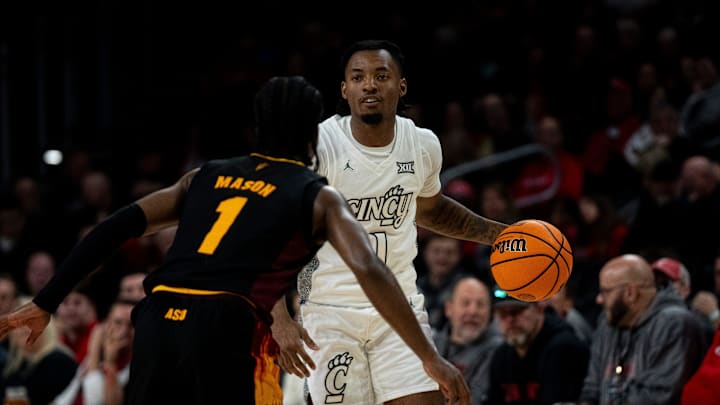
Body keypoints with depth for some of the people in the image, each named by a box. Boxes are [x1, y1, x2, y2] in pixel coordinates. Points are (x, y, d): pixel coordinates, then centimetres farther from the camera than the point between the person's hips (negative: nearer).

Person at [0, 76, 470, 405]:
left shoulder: (206, 175, 26)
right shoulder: (319, 195, 14)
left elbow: (117, 227, 17)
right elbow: (370, 271, -1)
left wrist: (45, 303, 17)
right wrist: (430, 357, -2)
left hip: (159, 318, 4)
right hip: (227, 329, -4)